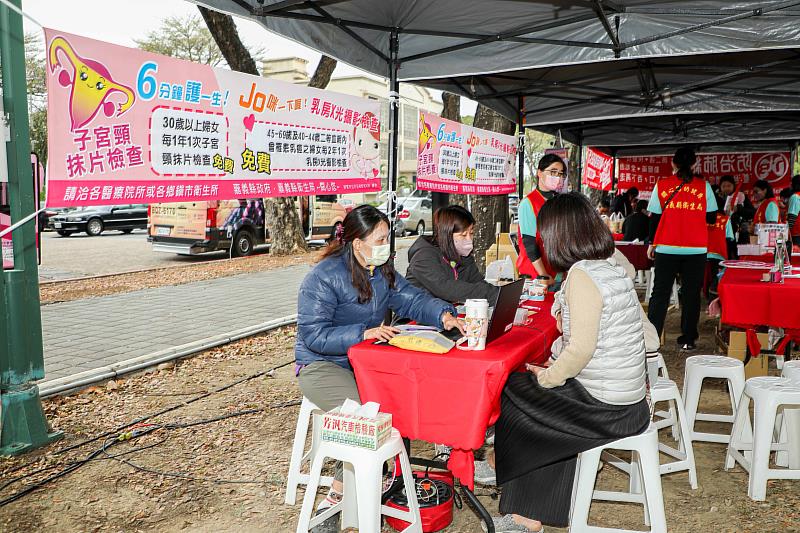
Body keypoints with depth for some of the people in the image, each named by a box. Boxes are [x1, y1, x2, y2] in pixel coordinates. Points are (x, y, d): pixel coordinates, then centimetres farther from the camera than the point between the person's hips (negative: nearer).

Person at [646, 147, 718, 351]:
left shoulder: (662, 185, 0)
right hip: (696, 250, 0)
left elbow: (655, 217, 2)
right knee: (691, 294, 9)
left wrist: (651, 243, 12)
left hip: (667, 248, 0)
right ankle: (688, 339, 15)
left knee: (660, 292, 4)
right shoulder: (704, 186, 1)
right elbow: (711, 218, 3)